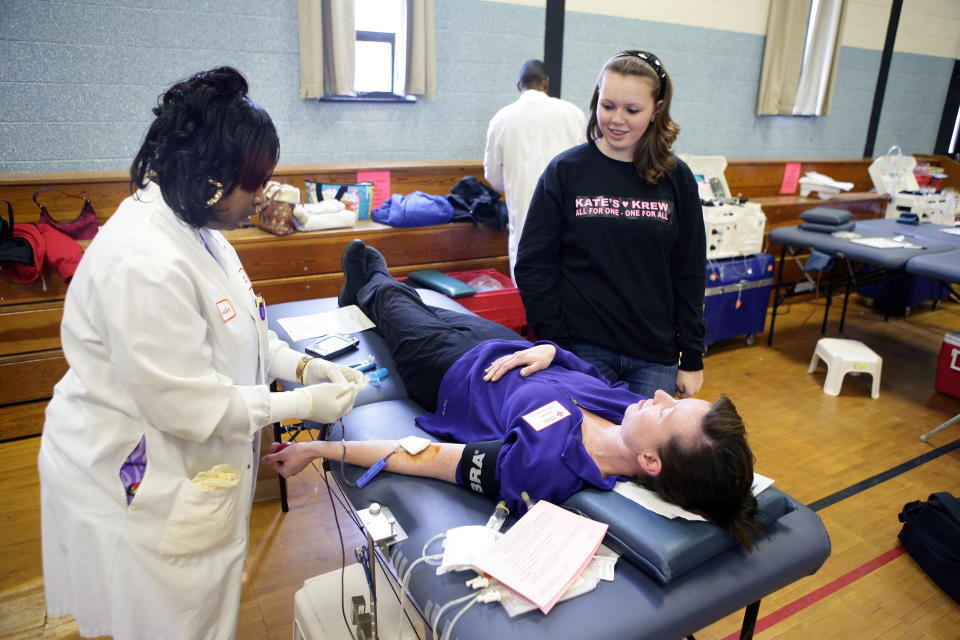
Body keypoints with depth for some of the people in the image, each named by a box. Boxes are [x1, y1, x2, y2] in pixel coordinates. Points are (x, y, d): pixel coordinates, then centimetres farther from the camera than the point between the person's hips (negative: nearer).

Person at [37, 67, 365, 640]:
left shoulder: (196, 225, 1)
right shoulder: (144, 262, -31)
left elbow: (233, 331, 11)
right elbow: (187, 404, -27)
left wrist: (301, 365, -4)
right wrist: (302, 404, -20)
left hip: (189, 463, 9)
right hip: (138, 485, -9)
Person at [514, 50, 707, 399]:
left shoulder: (676, 178, 2)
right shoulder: (566, 170, -3)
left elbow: (690, 275, 6)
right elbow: (533, 265, -3)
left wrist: (692, 358, 4)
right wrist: (554, 345, -8)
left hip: (655, 357, 2)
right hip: (583, 350, -2)